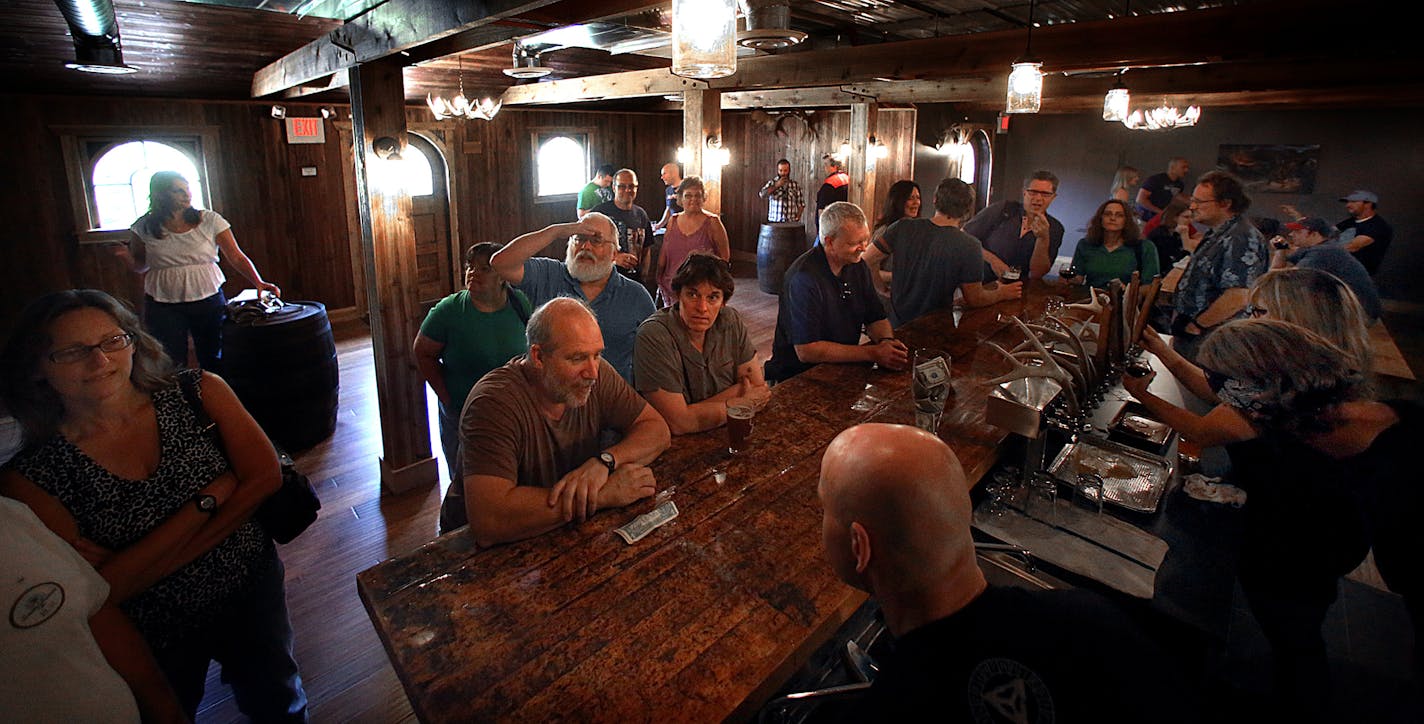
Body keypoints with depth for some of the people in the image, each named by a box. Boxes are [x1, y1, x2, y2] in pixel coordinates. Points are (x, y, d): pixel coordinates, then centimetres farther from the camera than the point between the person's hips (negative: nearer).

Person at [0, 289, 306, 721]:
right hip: (152, 641, -1)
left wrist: (141, 565, -21)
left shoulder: (199, 393, -13)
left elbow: (265, 475, -19)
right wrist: (209, 500, -26)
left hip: (252, 594, 2)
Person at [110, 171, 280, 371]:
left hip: (209, 301, 0)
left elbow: (237, 257, -7)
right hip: (163, 307, 0)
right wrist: (126, 256, -8)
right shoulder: (144, 227, 1)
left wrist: (259, 283, -21)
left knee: (213, 361, 8)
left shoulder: (210, 220, -3)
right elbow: (141, 266, 14)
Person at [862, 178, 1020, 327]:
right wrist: (1001, 294, 13)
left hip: (896, 325, 5)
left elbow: (866, 262, -3)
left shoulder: (903, 227, -8)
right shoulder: (969, 246, -16)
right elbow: (974, 299, -8)